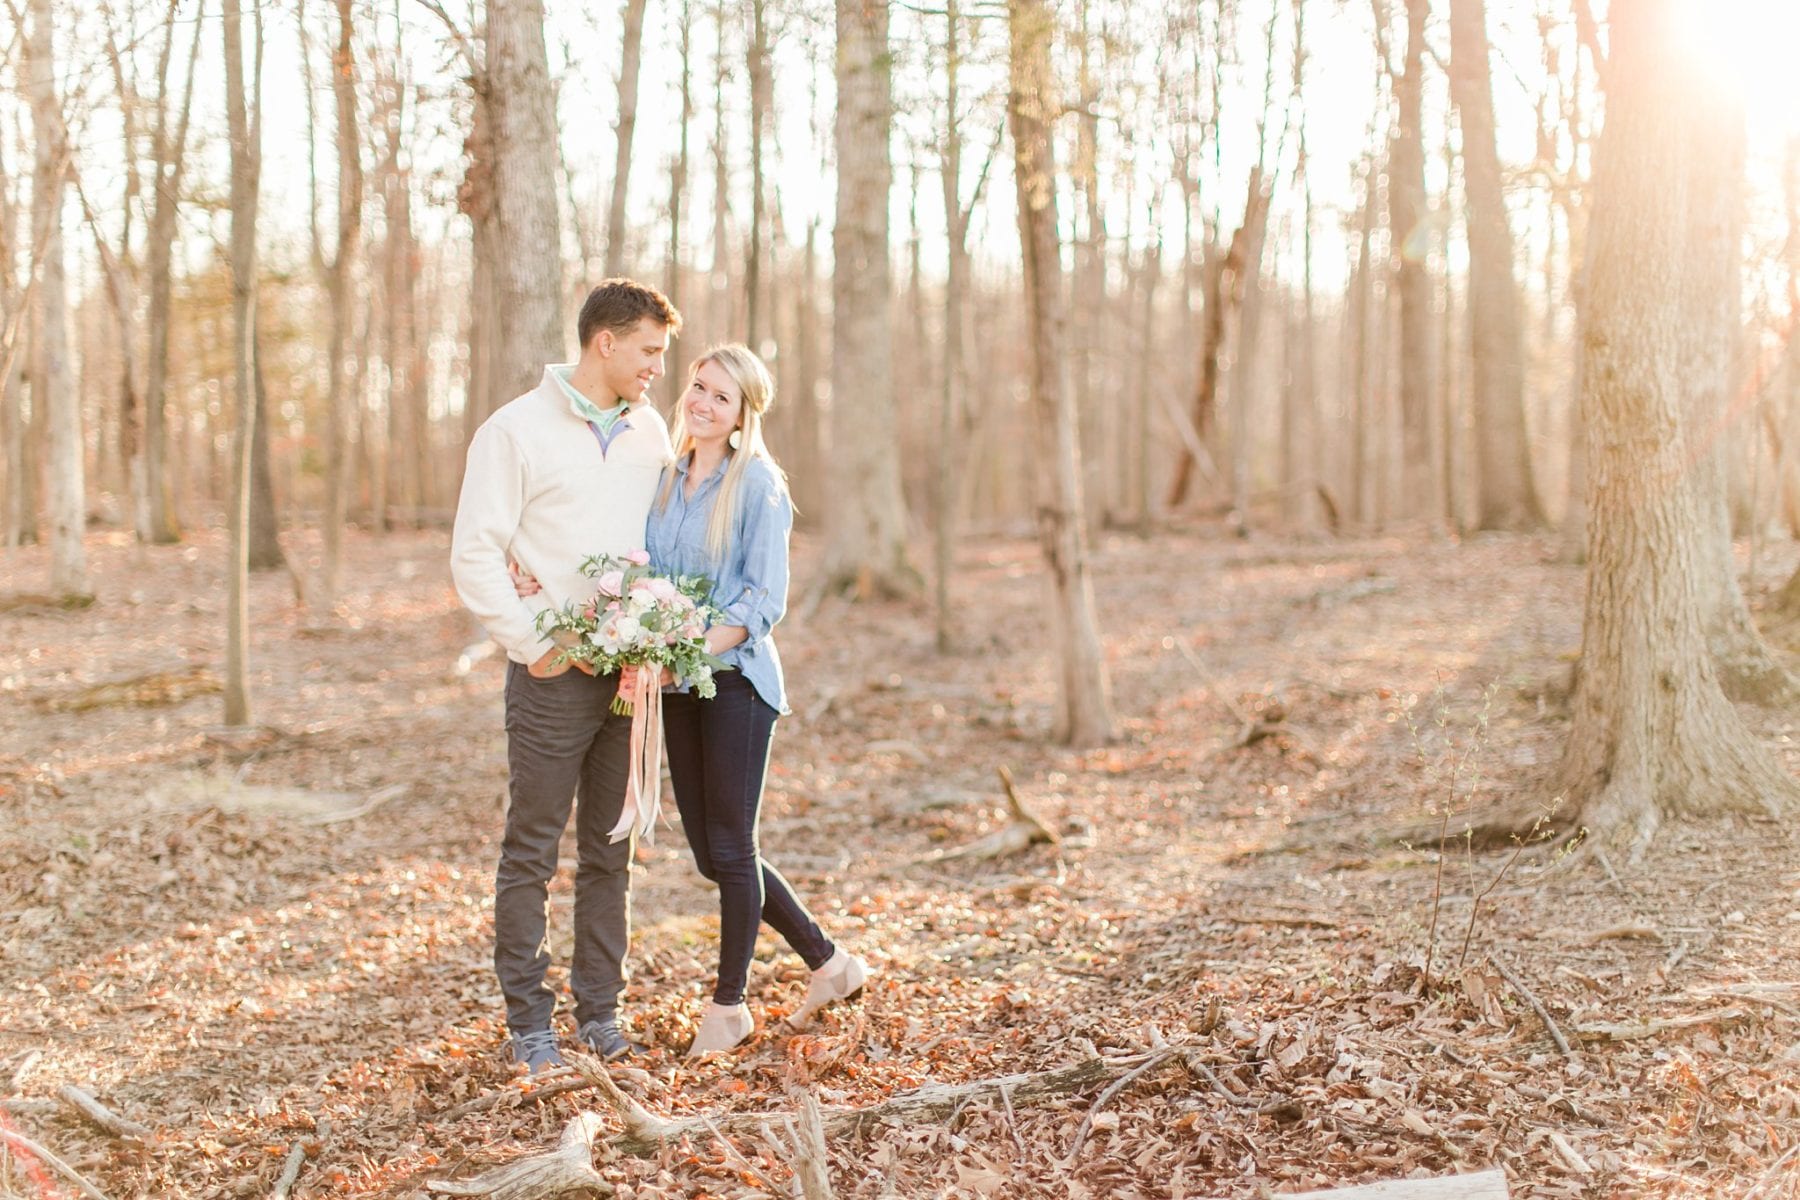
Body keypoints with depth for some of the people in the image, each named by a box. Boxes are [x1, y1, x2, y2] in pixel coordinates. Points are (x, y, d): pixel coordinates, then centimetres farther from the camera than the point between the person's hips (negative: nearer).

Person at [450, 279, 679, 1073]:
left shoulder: (650, 432, 12)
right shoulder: (517, 430, -4)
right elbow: (475, 554, -7)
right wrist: (533, 644, -13)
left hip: (631, 675, 5)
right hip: (553, 680, -5)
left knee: (611, 852, 10)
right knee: (532, 852, 1)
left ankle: (599, 1013, 20)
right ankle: (529, 1022, 10)